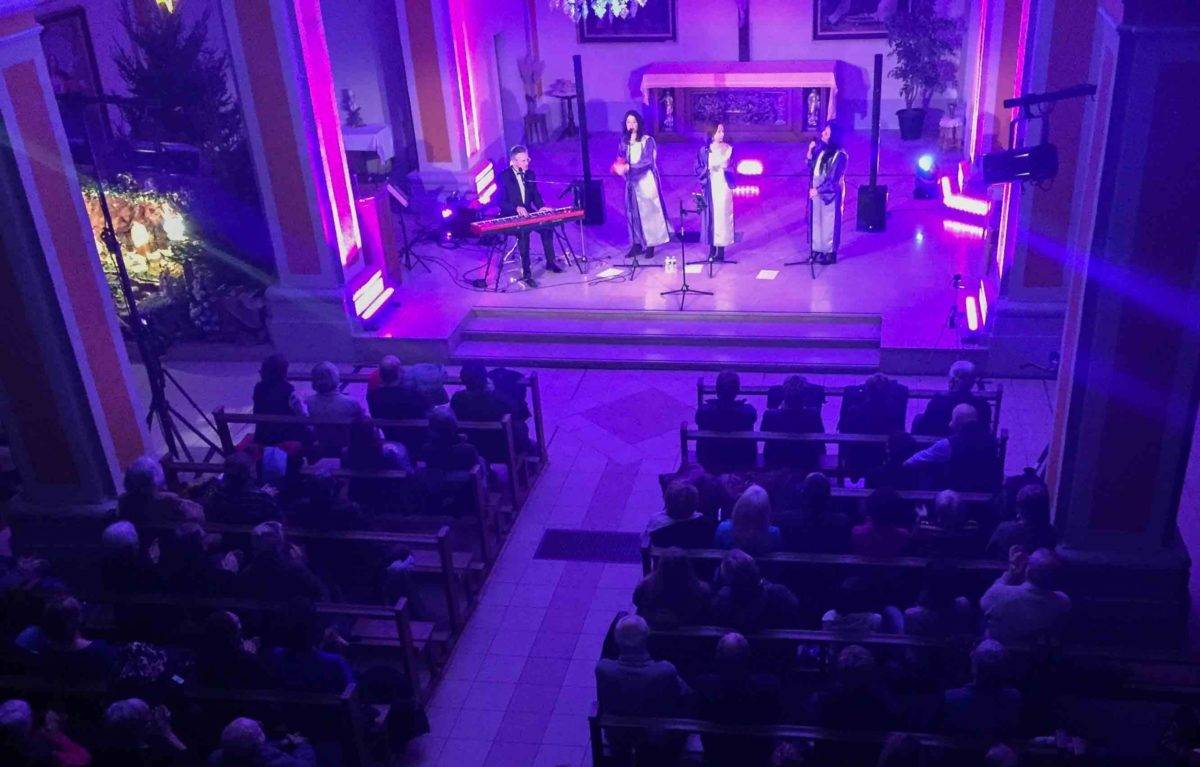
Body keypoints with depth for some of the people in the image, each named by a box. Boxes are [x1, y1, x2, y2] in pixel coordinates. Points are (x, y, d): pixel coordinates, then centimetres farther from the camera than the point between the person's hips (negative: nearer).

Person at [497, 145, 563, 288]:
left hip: (527, 213, 6)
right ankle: (526, 272, -32)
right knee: (524, 232, -34)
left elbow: (535, 195, 13)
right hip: (510, 217, -6)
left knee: (547, 226, -19)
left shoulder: (530, 174, 8)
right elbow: (501, 202, -15)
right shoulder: (503, 176, -11)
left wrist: (541, 207, -9)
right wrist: (516, 208, -32)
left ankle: (550, 262, 0)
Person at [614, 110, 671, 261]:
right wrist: (619, 166, -15)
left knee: (648, 212, -2)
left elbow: (647, 161, -17)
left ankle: (650, 244, 2)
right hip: (632, 181, 5)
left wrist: (629, 167, -27)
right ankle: (637, 243, 11)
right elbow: (620, 158, 8)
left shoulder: (647, 140, -8)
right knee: (633, 212, 5)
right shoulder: (624, 141, 8)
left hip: (646, 181, -5)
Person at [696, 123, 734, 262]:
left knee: (722, 215, -4)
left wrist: (727, 167, -15)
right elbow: (698, 169, 4)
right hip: (710, 187, 1)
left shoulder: (729, 149, 2)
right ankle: (712, 249, 8)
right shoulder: (704, 150, 3)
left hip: (724, 186, -1)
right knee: (710, 215, 0)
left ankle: (721, 250, 2)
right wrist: (708, 168, -14)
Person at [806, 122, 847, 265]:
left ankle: (830, 253, 17)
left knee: (829, 222, 5)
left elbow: (834, 179, -17)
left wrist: (818, 190, -17)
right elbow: (810, 167, 7)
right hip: (816, 190, 6)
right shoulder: (820, 148, 1)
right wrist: (810, 151, -8)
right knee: (816, 220, 13)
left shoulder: (840, 155, -17)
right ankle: (817, 249, 26)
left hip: (830, 193, -6)